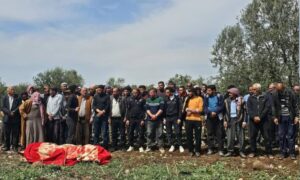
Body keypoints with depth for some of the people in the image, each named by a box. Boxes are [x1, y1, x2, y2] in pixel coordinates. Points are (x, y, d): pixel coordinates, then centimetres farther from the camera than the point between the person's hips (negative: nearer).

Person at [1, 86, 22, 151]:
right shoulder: (4, 98, 6)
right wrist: (9, 112, -14)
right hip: (7, 118, 2)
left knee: (15, 133, 1)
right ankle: (7, 146, 17)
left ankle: (14, 146, 9)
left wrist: (14, 112, -15)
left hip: (15, 119, -2)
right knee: (6, 133, 7)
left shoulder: (17, 98, 1)